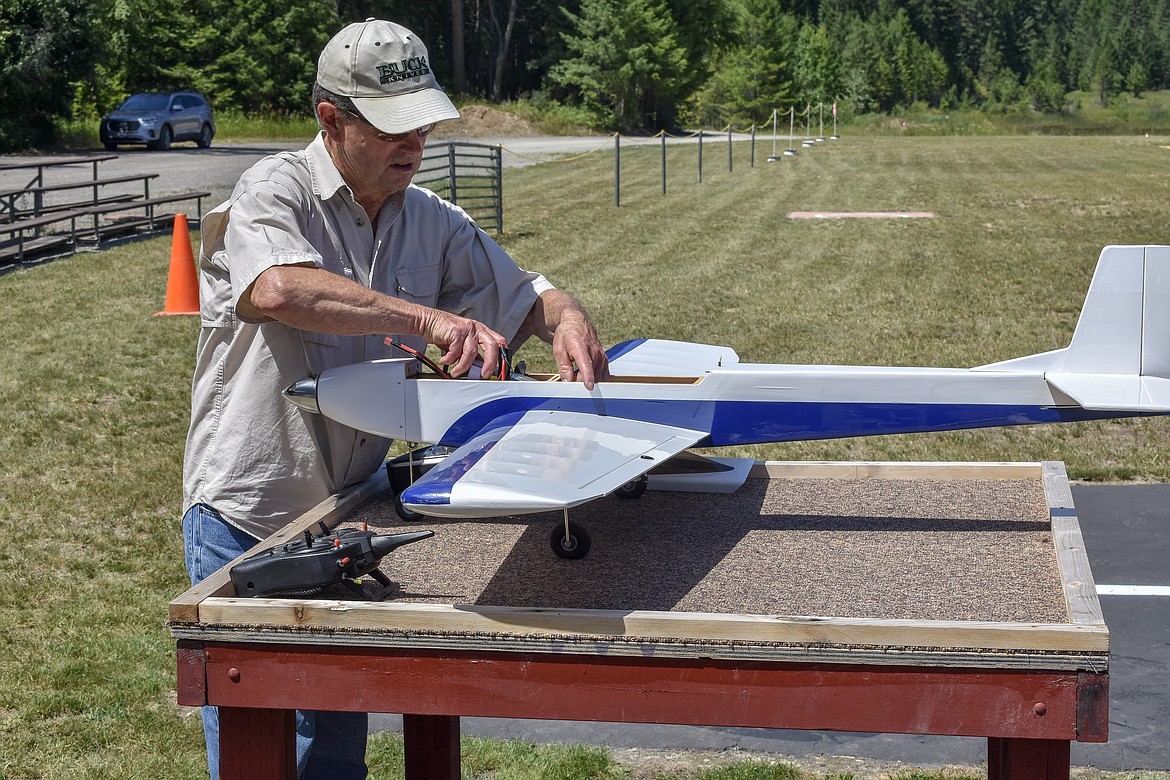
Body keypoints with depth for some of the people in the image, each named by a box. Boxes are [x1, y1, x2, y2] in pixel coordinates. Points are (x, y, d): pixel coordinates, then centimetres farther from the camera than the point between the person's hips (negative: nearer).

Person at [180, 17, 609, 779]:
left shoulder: (430, 221, 5)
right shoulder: (275, 191, -13)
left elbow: (526, 291, 13)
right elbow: (277, 289, -34)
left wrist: (567, 319, -12)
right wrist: (428, 320, -38)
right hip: (246, 518, -5)